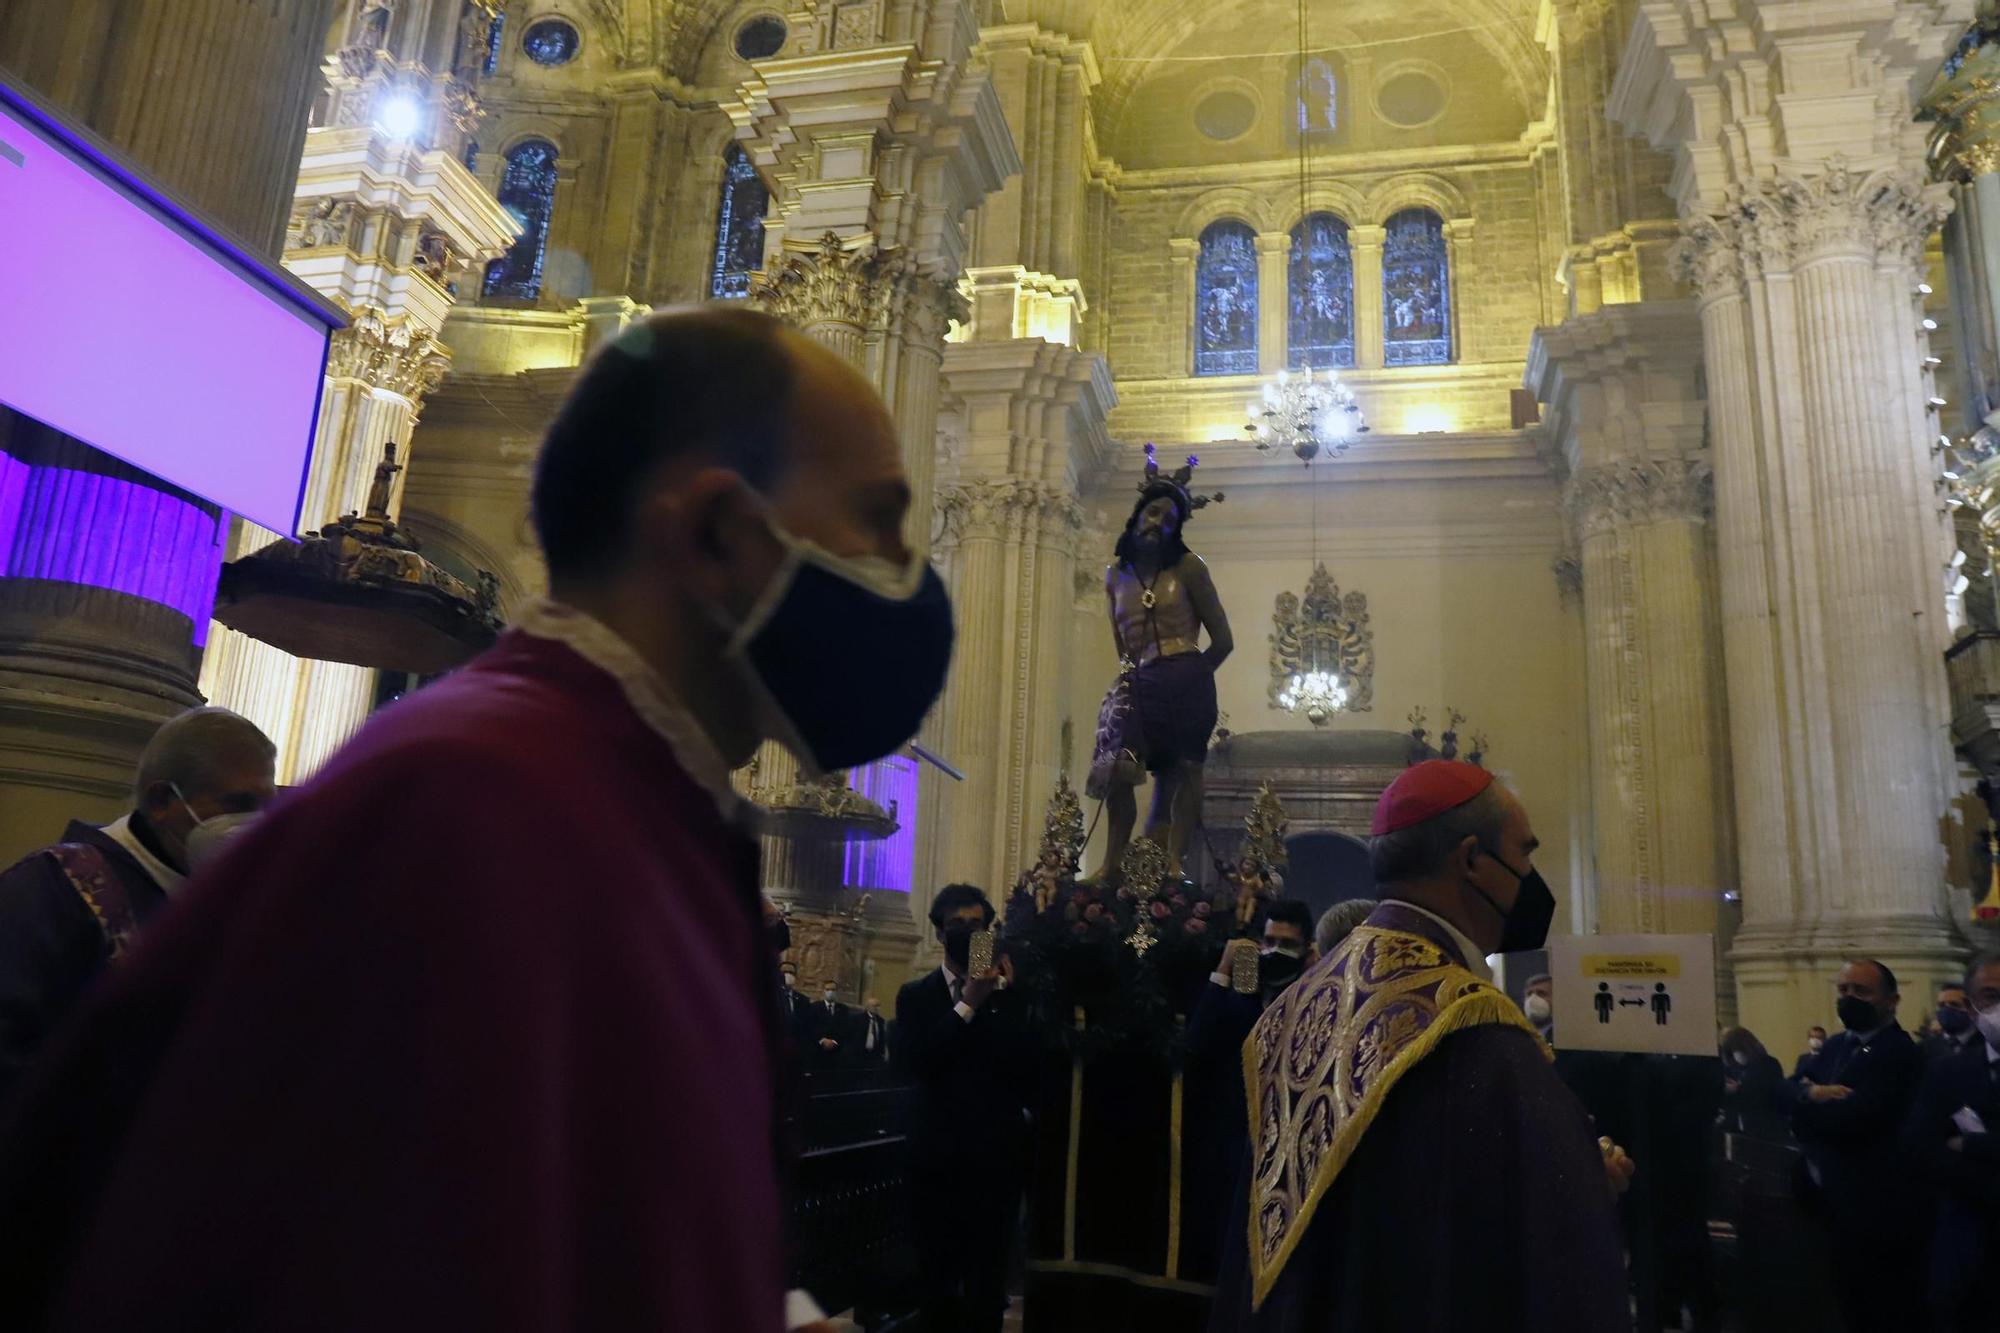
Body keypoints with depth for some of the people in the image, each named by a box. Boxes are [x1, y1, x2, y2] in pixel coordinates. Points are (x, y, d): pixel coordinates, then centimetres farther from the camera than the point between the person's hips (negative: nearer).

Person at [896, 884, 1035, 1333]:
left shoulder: (1010, 992, 3)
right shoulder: (916, 995, 4)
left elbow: (1026, 1068, -6)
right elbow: (918, 1063, -12)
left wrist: (1000, 998, -14)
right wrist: (968, 1003, -16)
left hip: (996, 1153, -1)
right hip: (937, 1153, 1)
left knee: (988, 1279, 3)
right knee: (936, 1277, 11)